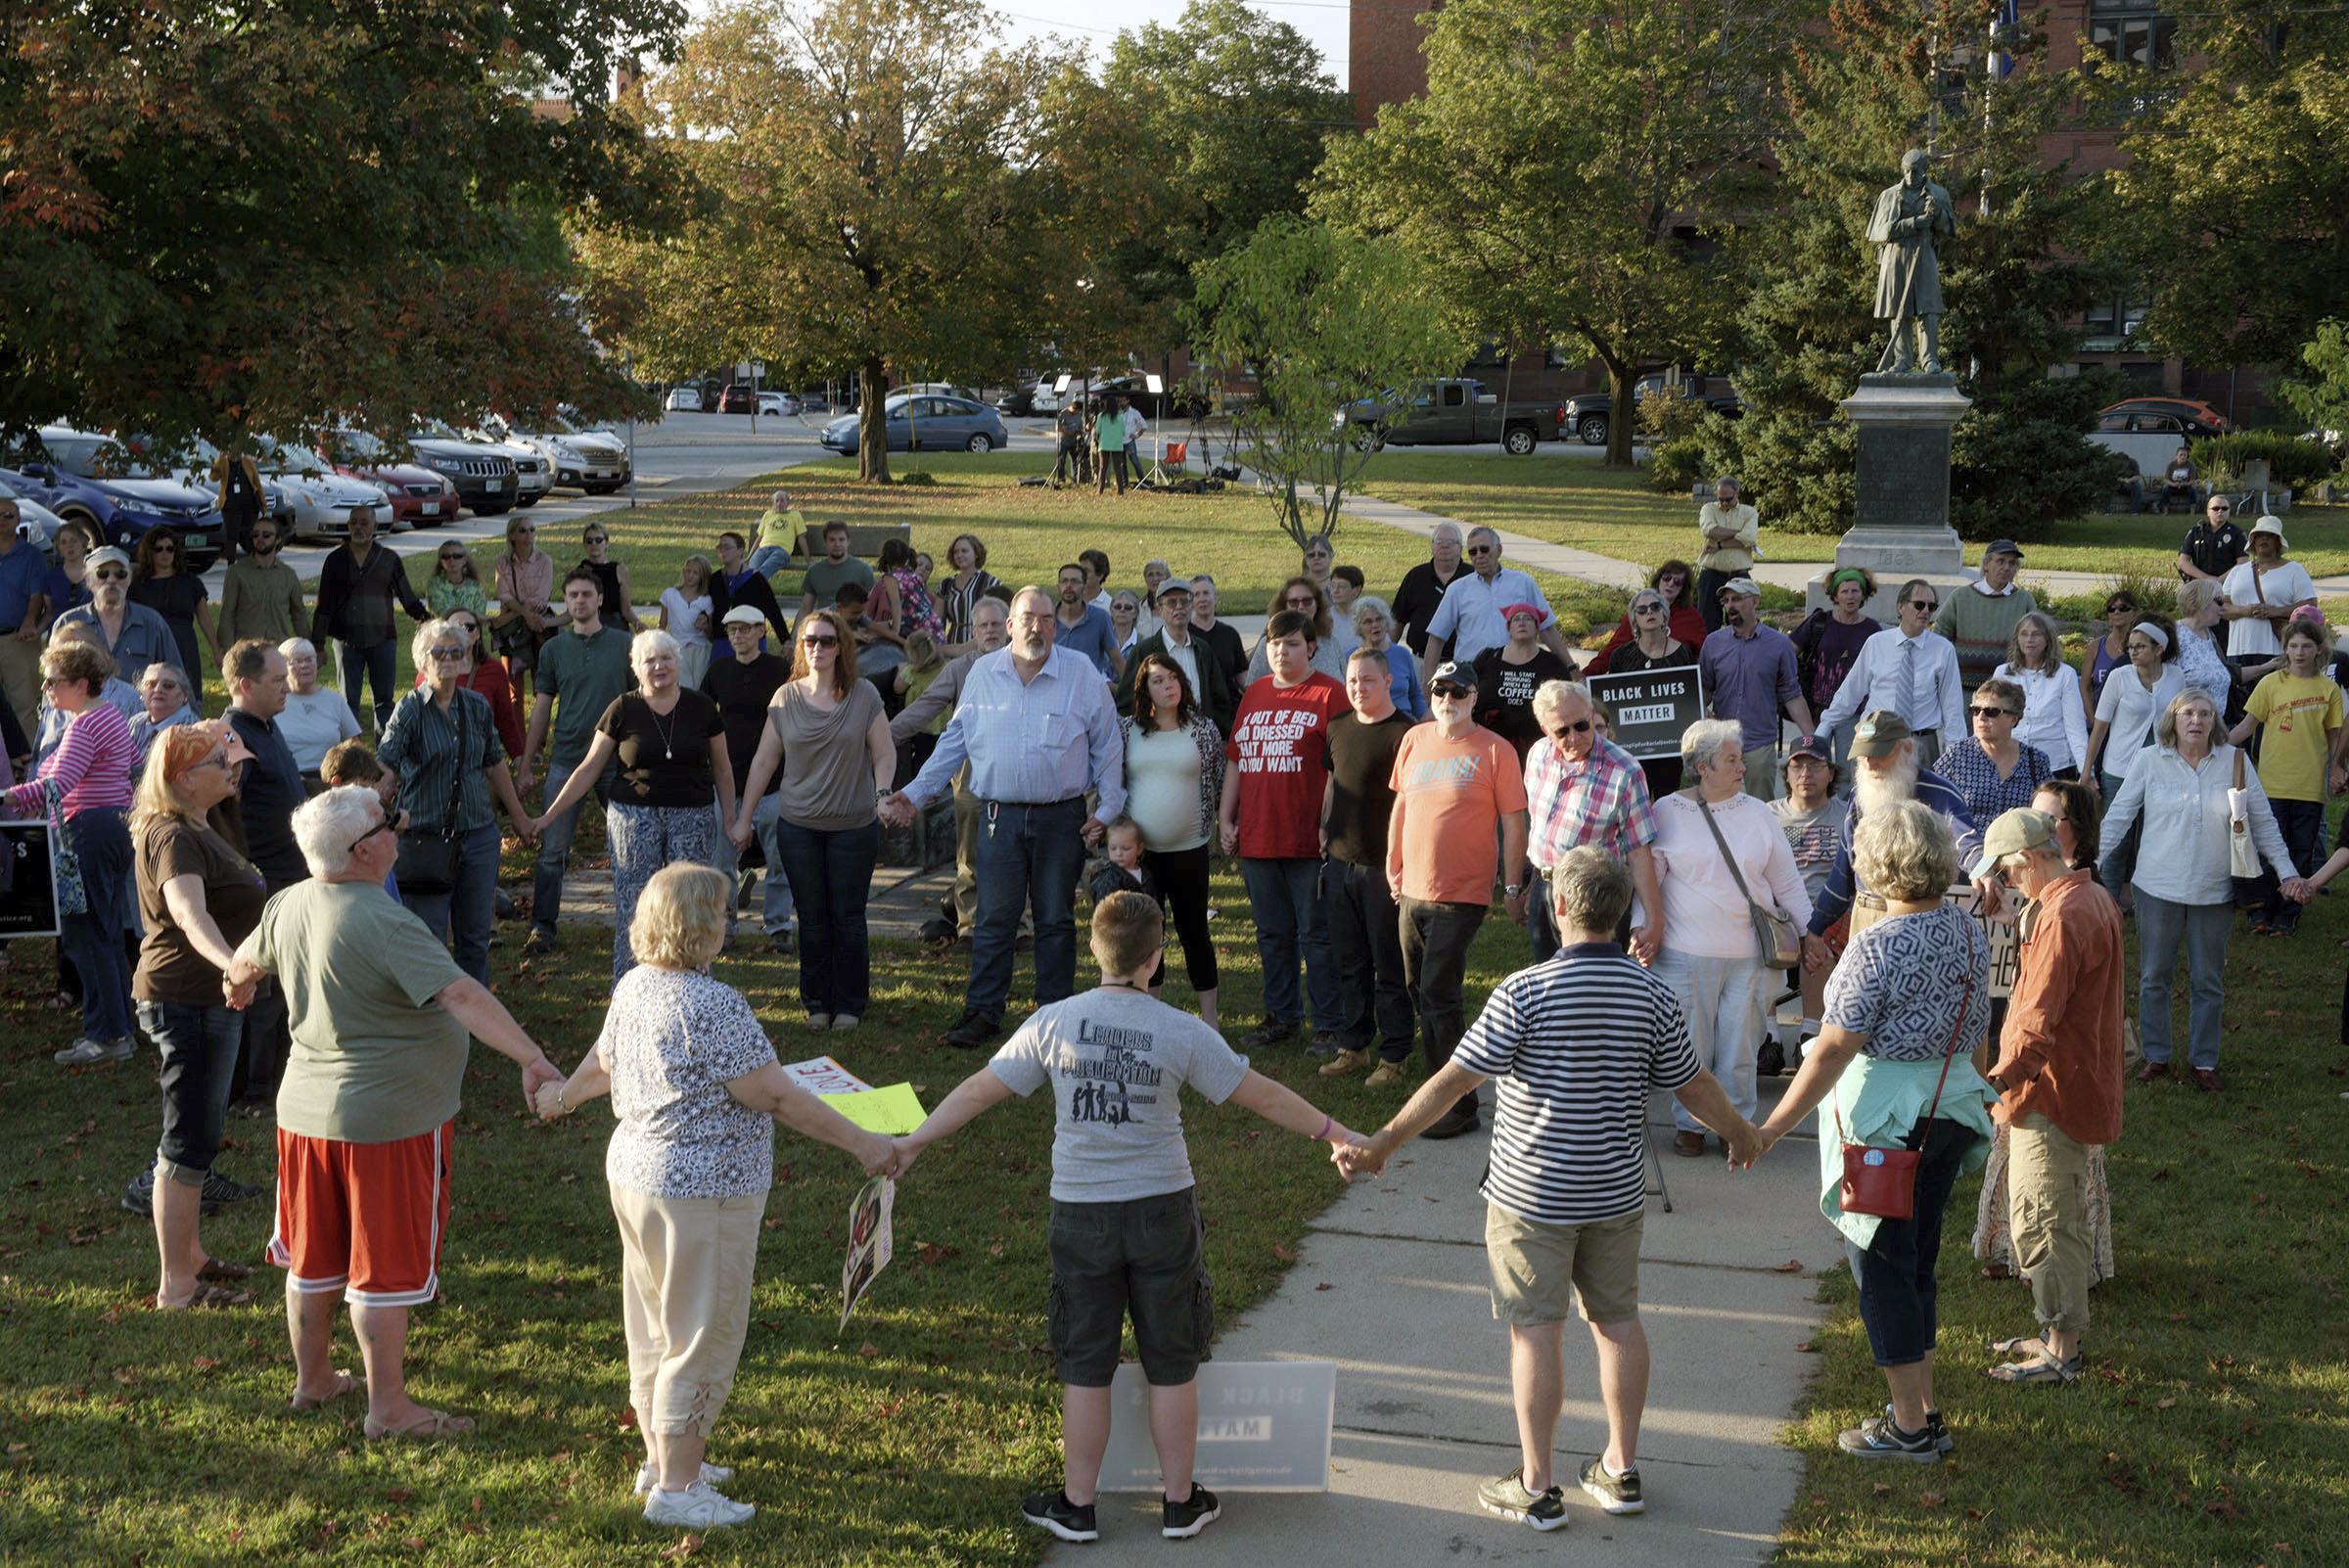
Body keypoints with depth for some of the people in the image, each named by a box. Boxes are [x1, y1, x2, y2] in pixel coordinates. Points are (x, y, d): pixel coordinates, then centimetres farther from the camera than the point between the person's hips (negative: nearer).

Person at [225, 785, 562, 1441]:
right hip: (389, 1121, -8)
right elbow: (462, 996, -34)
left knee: (315, 1257, 20)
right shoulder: (384, 925, -25)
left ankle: (312, 1378, 35)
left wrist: (237, 987, 45)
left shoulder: (286, 907, 1)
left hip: (306, 1110, 8)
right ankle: (387, 1407, 12)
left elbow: (245, 963, 22)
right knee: (385, 1266, 3)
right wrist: (531, 1058, -37)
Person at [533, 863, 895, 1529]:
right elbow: (774, 1097, -24)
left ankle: (662, 1456, 35)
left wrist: (564, 1094, 43)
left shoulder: (633, 987, 4)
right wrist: (861, 1143, -18)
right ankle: (676, 1487, 10)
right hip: (703, 1190, -9)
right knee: (702, 1335, 3)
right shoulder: (713, 1006, -24)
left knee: (654, 1326, 21)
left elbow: (602, 1060, 21)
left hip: (633, 1172, 9)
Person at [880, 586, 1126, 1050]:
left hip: (1061, 818, -1)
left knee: (1056, 920, 7)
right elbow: (953, 742, 13)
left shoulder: (1083, 673, 0)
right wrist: (915, 794, 10)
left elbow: (1106, 746, 4)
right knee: (993, 920, 0)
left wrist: (1108, 808, -1)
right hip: (1000, 816, 1)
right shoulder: (983, 674, 6)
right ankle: (982, 1013, 7)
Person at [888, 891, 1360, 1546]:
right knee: (1172, 1364, 12)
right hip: (1163, 1209, -1)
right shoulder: (1183, 1034, -9)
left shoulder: (1053, 1023, -6)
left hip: (1082, 1214, 1)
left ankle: (1078, 1506, 21)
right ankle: (1180, 1503, 22)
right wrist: (1332, 1132, 11)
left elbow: (980, 1089, 1)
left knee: (1085, 1368, 11)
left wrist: (912, 1143, 12)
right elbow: (1261, 1096, -2)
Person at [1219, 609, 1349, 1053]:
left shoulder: (1328, 695, -5)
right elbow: (1235, 761, 18)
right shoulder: (1254, 695, 14)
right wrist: (1225, 818, 11)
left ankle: (1329, 1025, 8)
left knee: (1316, 934, 0)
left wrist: (1328, 824, -16)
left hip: (1308, 841, -6)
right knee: (1273, 934, 14)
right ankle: (1281, 1016, 26)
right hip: (1256, 837, 6)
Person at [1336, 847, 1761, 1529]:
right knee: (1617, 1320, 16)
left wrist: (1380, 1145, -8)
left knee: (1535, 1331, 4)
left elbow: (1455, 1079, -16)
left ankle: (1537, 1488, 10)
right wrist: (1741, 1134, 26)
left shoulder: (1526, 993, -17)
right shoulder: (1654, 995, -5)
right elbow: (1694, 1086, 6)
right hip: (1617, 1192, 4)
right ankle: (1622, 1470, 26)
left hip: (1532, 1195, -4)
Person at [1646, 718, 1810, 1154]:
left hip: (1749, 953, 2)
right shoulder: (1668, 812, -1)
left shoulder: (1756, 812, 7)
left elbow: (1787, 882, 13)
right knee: (1690, 1043, 4)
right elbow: (1647, 878, 3)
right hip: (1686, 953, -2)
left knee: (1740, 1045, 5)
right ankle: (1690, 1125, 21)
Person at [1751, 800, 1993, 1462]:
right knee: (1918, 1262, 18)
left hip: (1887, 1119, -8)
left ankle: (1911, 1427, 11)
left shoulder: (1877, 946, -21)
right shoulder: (1968, 930, 3)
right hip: (1953, 1108, 8)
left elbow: (1835, 1048, -22)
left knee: (1882, 1267, 4)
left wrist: (1774, 1126, -18)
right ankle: (1926, 1412, 26)